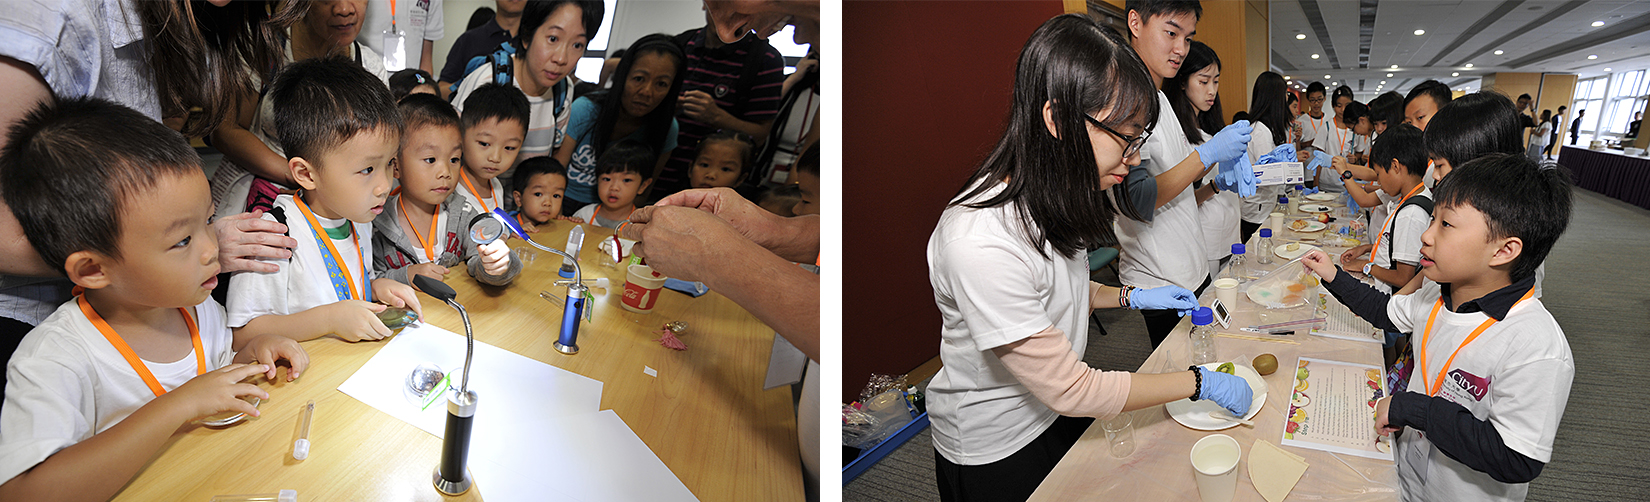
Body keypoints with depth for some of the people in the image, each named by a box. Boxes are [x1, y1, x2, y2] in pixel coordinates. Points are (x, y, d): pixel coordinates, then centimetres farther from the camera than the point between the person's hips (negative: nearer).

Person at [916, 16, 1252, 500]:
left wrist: (1130, 296, 1)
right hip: (993, 457, -7)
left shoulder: (1048, 197, -7)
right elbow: (1069, 389, -27)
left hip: (1060, 416, 8)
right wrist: (1199, 382, -18)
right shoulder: (979, 244, -36)